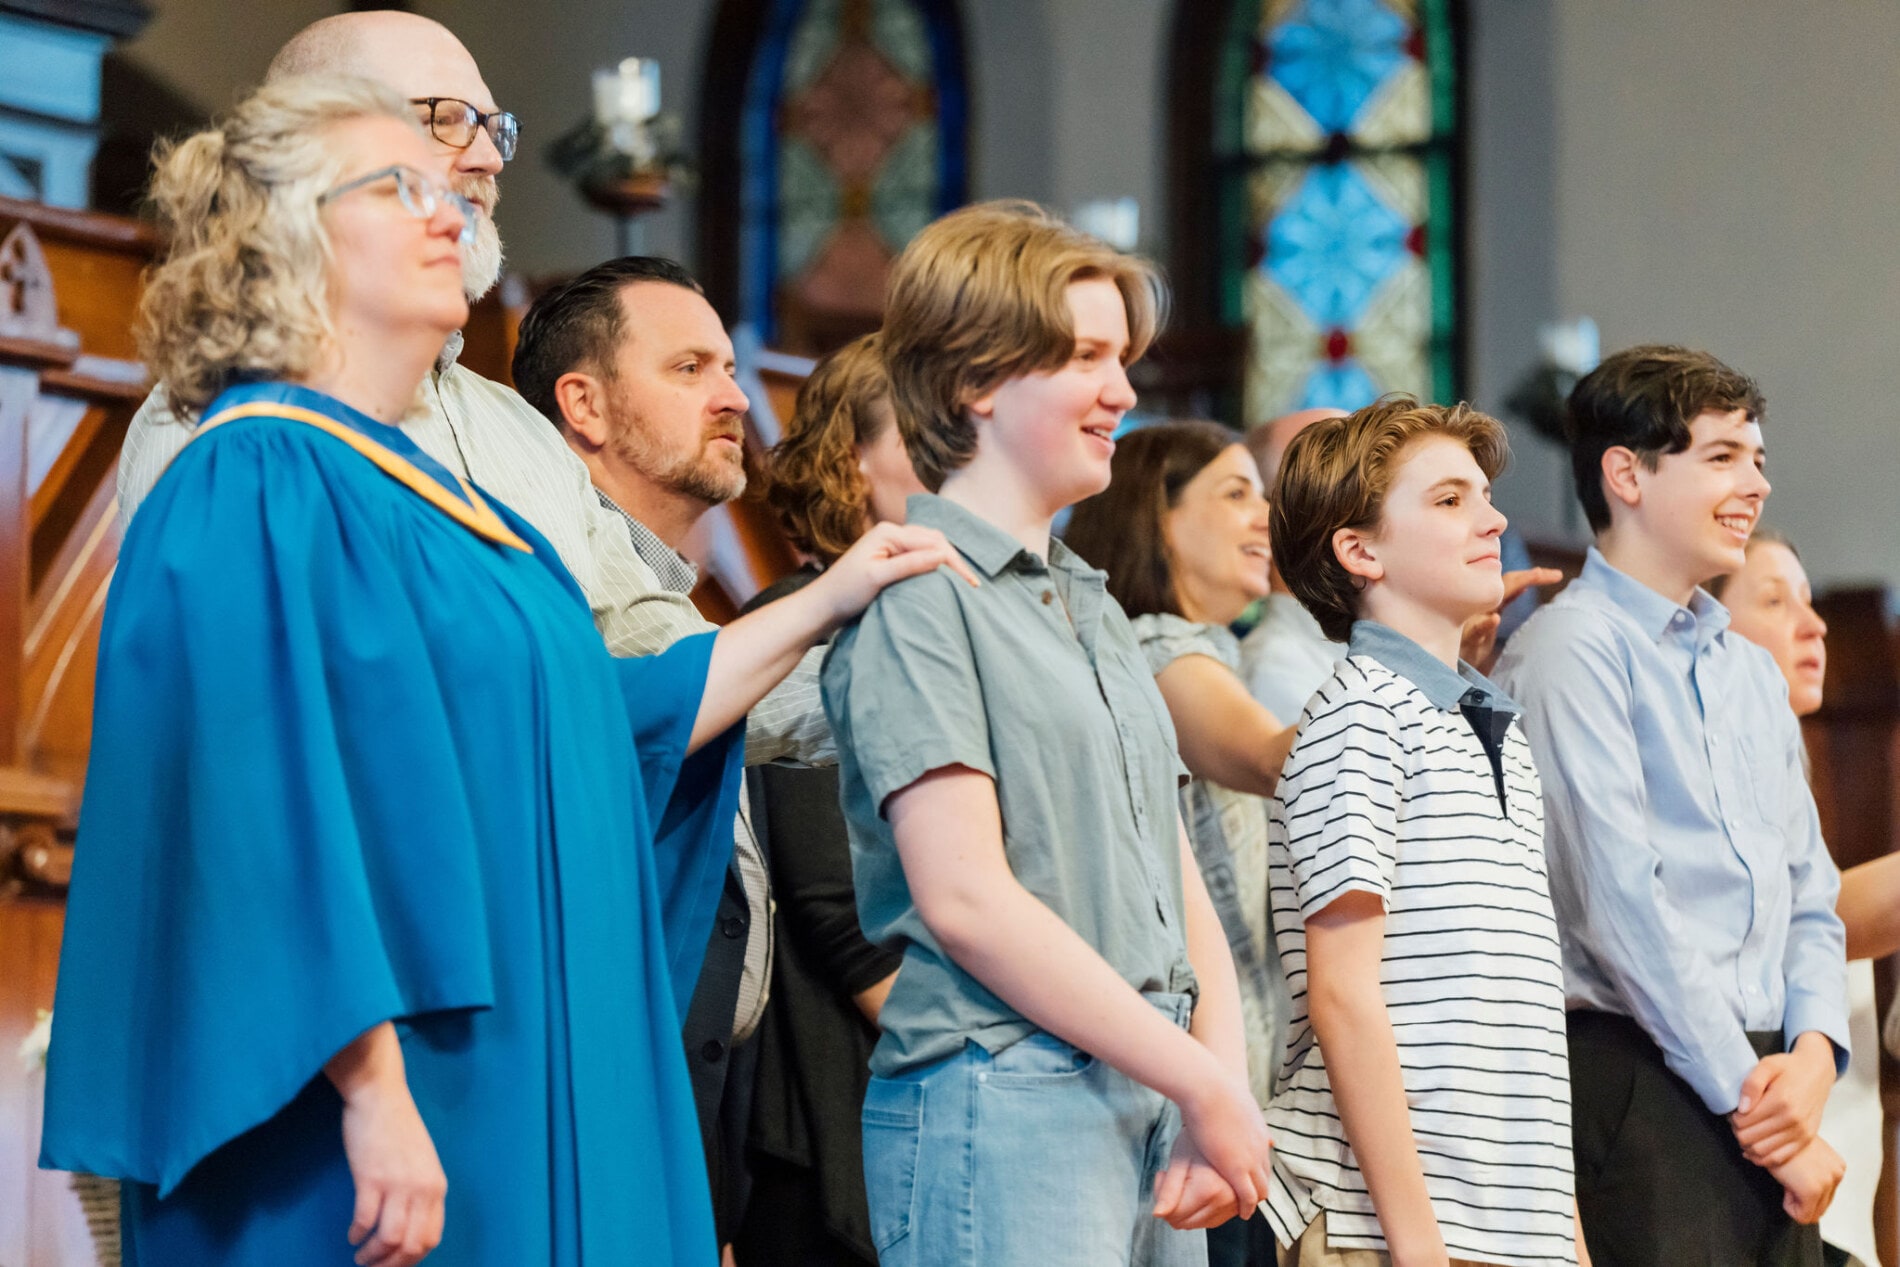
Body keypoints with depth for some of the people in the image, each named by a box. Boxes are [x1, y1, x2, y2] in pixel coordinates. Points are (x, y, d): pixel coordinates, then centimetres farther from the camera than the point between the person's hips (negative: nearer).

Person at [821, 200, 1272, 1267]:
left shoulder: (1094, 606, 20)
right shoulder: (917, 595, -7)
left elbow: (1178, 878, 16)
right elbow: (965, 898, -15)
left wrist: (1225, 1087, 0)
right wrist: (1205, 1087, -12)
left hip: (1153, 1098, 8)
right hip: (1006, 1098, -8)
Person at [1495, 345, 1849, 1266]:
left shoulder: (1752, 670, 20)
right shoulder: (1574, 648, -6)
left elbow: (1808, 889, 18)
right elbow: (1620, 898, -13)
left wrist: (1814, 1053, -1)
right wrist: (1747, 1094, -12)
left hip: (1764, 1080, 7)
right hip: (1647, 1079, -7)